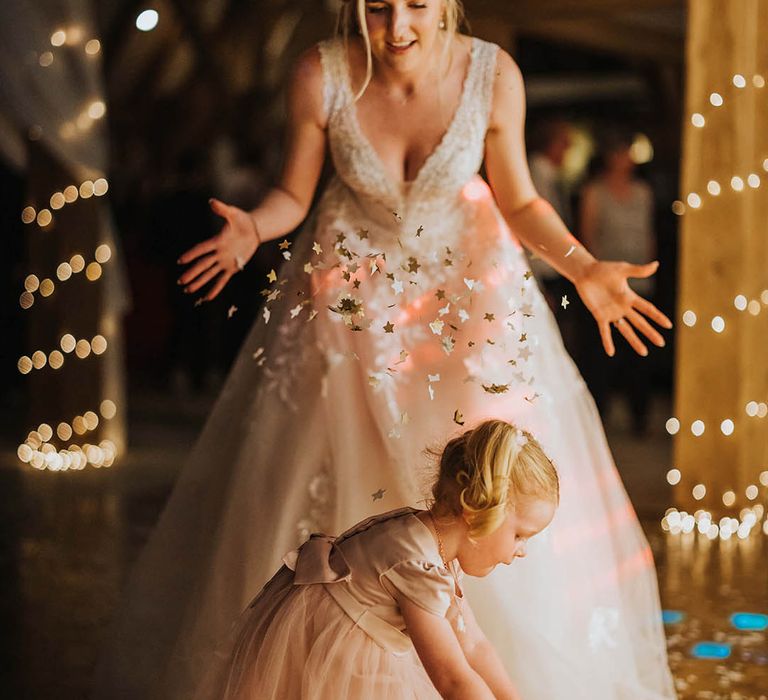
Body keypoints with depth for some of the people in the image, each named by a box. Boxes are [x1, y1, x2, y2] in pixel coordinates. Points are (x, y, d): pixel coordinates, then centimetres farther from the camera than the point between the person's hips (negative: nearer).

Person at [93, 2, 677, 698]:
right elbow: (292, 195, -8)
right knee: (317, 487, 2)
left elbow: (520, 203, -8)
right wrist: (251, 228, -30)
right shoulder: (321, 76, -22)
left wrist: (585, 268, -24)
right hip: (352, 288, 0)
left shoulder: (493, 75, -22)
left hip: (469, 284, 0)